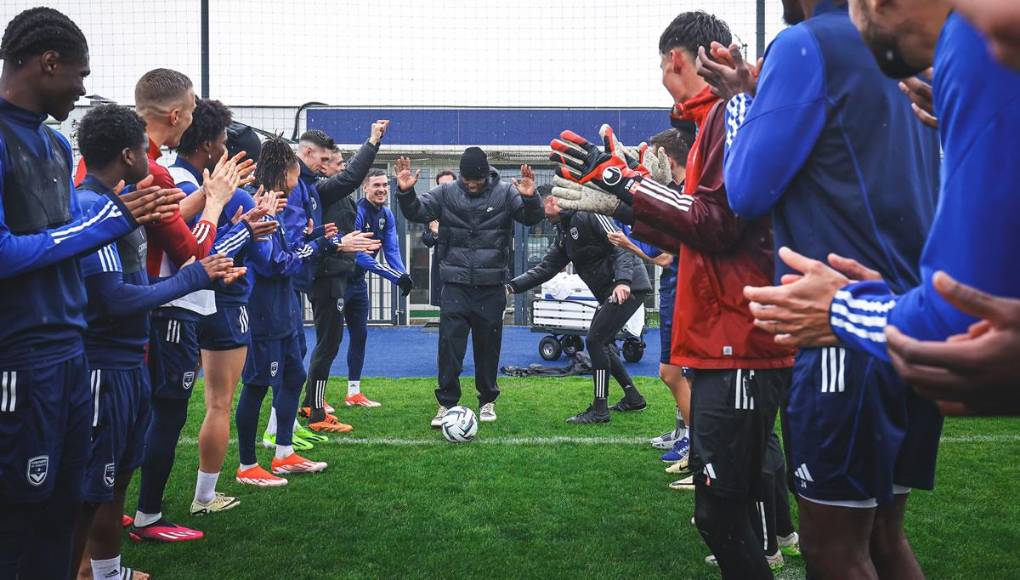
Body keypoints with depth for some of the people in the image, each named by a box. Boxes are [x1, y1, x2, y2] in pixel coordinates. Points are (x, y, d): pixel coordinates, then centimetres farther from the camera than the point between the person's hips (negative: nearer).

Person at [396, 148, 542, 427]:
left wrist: (530, 198, -31)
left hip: (491, 285, 0)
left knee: (488, 344, 9)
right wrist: (406, 192, -19)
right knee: (449, 342, -4)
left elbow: (532, 218, -10)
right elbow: (417, 212, 0)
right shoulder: (446, 193, 1)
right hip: (456, 284, 0)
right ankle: (447, 402, 4)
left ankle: (487, 401, 24)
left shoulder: (505, 192, -2)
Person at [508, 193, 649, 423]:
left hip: (628, 287, -10)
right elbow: (546, 268, 13)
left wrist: (623, 280, -34)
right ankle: (633, 398, 27)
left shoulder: (588, 214, -13)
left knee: (595, 341, -10)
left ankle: (599, 410, -3)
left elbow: (621, 245, -21)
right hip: (609, 292, 10)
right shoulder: (564, 233, 16)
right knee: (602, 343, 15)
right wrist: (513, 286, 2)